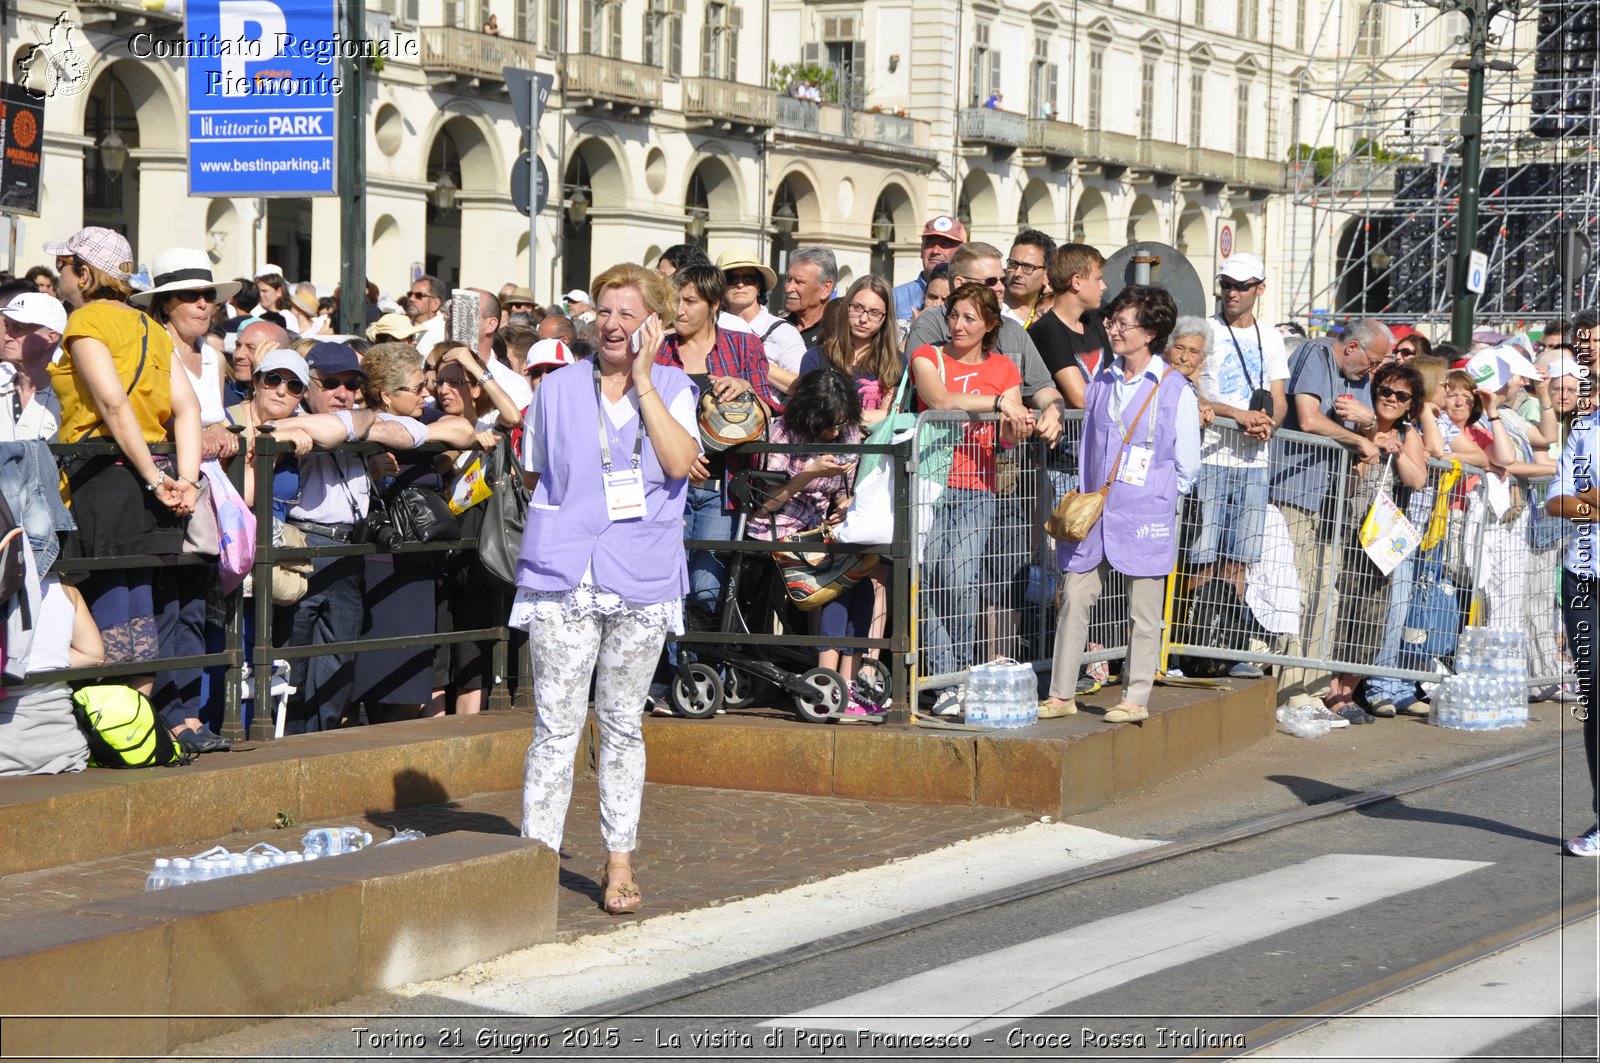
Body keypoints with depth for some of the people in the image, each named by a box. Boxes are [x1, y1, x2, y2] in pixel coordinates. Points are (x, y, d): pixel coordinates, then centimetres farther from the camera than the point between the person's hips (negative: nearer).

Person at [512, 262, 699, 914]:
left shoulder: (671, 389, 4)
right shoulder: (558, 389, 6)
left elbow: (679, 461, -13)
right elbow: (533, 473, 18)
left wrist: (641, 377, -11)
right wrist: (575, 506, 4)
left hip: (640, 580, 0)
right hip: (562, 574, 0)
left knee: (621, 723, 9)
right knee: (556, 725, -4)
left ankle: (619, 863, 16)